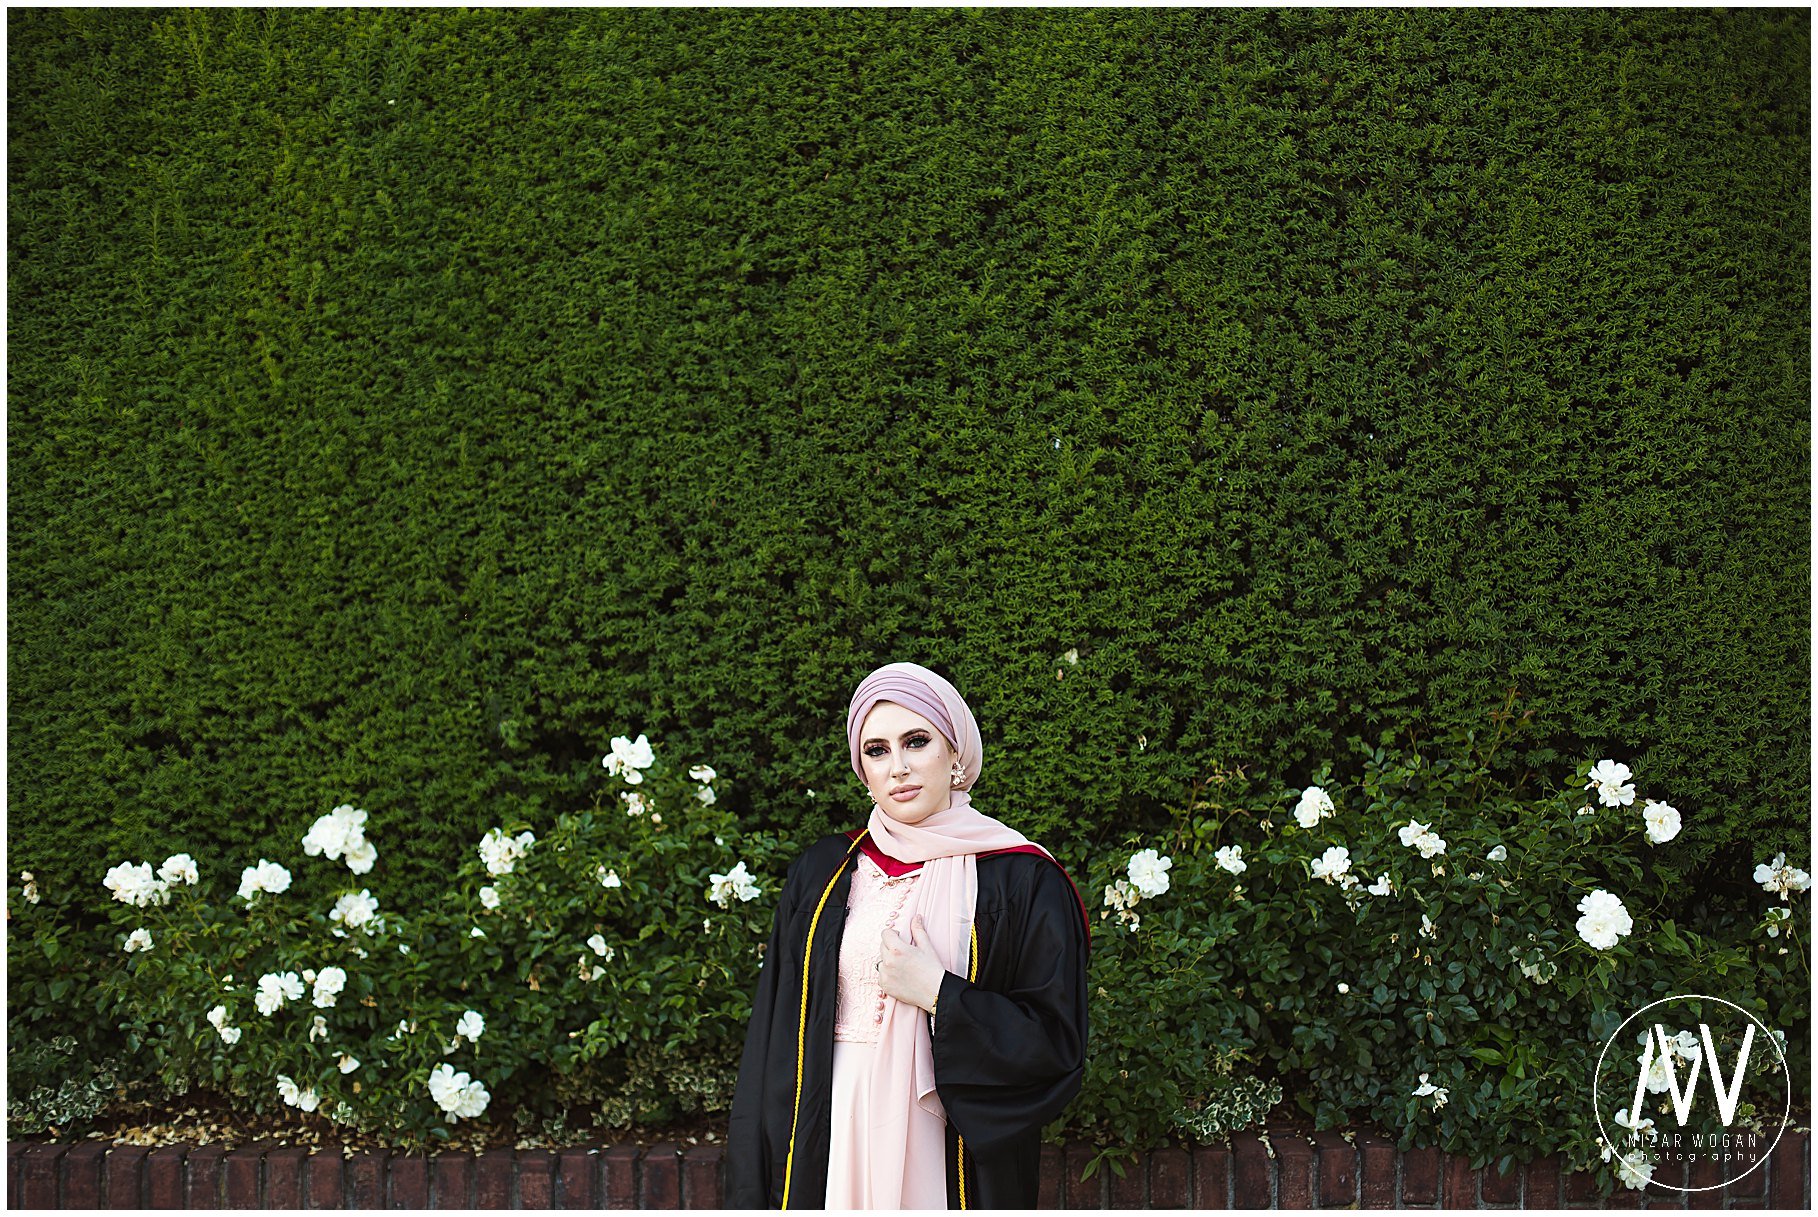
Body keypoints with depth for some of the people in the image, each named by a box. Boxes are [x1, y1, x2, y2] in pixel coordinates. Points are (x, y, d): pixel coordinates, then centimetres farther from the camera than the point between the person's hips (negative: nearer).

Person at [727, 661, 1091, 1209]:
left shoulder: (1021, 881, -3)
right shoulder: (821, 876, 6)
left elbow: (1058, 1047, -6)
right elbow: (774, 1036, 6)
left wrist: (938, 995, -16)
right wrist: (755, 1196, 0)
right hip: (833, 1140, 2)